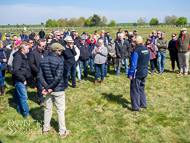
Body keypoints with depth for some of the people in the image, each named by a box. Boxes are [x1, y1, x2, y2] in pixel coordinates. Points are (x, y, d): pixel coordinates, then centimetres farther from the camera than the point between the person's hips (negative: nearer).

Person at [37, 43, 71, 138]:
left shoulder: (43, 60, 1)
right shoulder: (59, 60, -17)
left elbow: (39, 75, -3)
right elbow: (58, 77, -24)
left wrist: (46, 87, -10)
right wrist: (48, 88, -15)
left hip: (49, 90, 6)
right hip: (58, 90, -5)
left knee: (48, 108, 19)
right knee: (60, 110, 7)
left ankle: (45, 128, 34)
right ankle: (62, 132, 18)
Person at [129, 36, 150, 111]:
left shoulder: (136, 51, -19)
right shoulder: (147, 49, 4)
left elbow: (133, 64, -19)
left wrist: (130, 74, -13)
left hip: (137, 73, -8)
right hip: (145, 72, 8)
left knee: (135, 90, 4)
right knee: (141, 88, 22)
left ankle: (136, 107, 12)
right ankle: (143, 104, 31)